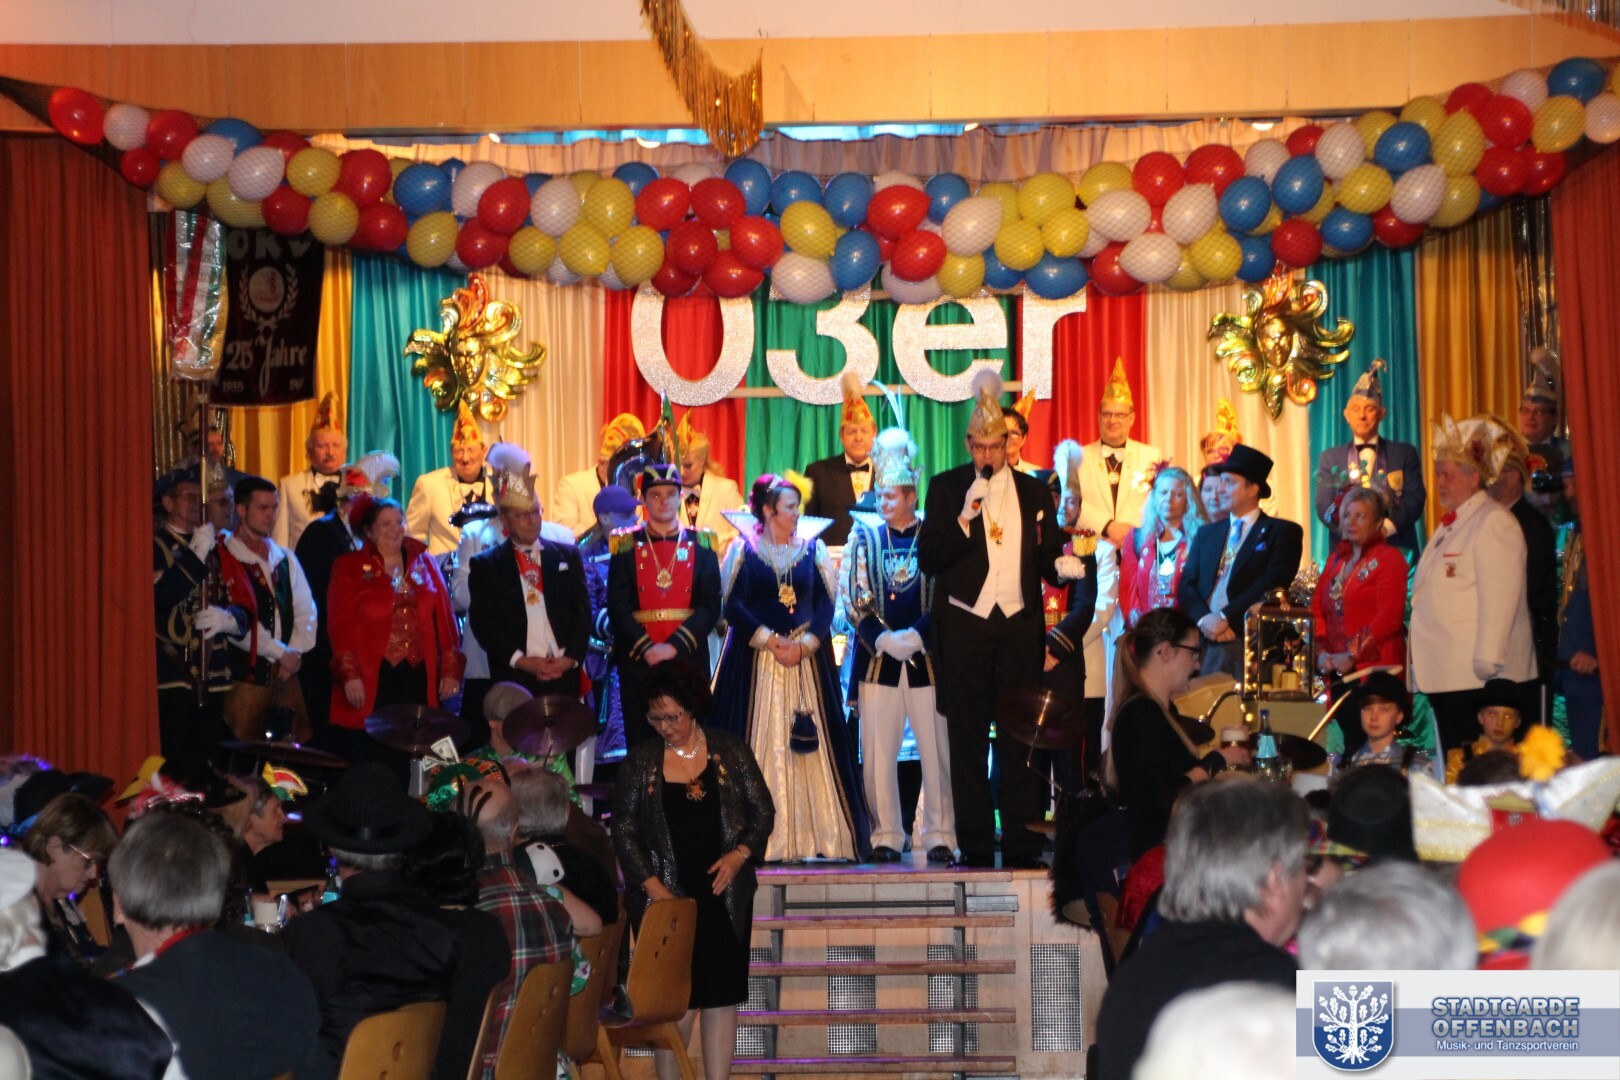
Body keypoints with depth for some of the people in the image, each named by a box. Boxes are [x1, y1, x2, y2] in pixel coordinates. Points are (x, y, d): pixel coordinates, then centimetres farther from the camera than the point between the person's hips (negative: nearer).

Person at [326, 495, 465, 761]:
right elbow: (340, 624, -3)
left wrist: (451, 669, 2)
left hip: (419, 677, 3)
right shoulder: (349, 567, 4)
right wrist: (349, 674, -13)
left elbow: (444, 618, 10)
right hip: (370, 681, -3)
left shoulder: (424, 563, 13)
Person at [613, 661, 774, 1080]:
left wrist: (740, 854, -11)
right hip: (666, 899, -1)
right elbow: (624, 829, 2)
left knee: (722, 997, 2)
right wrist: (651, 885, -8)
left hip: (724, 896, 1)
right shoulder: (641, 759, 2)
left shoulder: (729, 750, 3)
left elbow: (763, 812, 6)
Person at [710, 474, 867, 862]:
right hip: (755, 662, -2)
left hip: (808, 658, 2)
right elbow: (733, 605, -4)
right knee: (760, 741, -6)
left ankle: (811, 836, 1)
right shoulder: (743, 549, 4)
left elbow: (826, 603, 4)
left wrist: (804, 644, -11)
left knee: (811, 743, -2)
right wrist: (772, 641, -12)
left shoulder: (813, 549, 10)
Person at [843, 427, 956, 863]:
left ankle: (939, 835, 6)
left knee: (937, 750, -2)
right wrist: (884, 639, -10)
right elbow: (856, 599, 3)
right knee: (878, 750, 0)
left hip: (926, 657, -1)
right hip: (878, 658, 2)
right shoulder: (865, 536, 8)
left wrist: (917, 636, -13)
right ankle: (886, 836, 8)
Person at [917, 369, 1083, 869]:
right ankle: (974, 845, 5)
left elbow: (1047, 554, 10)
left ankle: (1022, 845, 2)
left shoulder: (1034, 491, 12)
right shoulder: (946, 488, 5)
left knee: (1020, 735, 0)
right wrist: (964, 517, -15)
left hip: (1021, 625, 1)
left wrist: (1062, 565, -13)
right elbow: (928, 559, -3)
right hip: (965, 625, -1)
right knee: (967, 738, 1)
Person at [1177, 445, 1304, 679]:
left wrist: (1225, 617, -13)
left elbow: (1272, 584, -7)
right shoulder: (1206, 534, 22)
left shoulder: (1283, 532, 6)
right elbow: (1187, 585, 13)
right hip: (1208, 644, 4)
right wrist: (1203, 619, -8)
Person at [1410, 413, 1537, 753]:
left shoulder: (1493, 522, -9)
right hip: (1445, 675, 9)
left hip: (1476, 675, -9)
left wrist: (1487, 661, -22)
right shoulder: (1451, 524, 20)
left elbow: (1499, 596, -18)